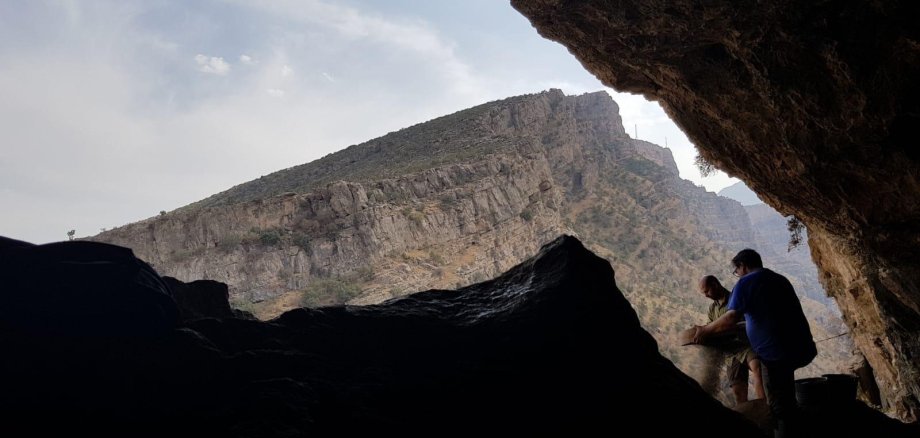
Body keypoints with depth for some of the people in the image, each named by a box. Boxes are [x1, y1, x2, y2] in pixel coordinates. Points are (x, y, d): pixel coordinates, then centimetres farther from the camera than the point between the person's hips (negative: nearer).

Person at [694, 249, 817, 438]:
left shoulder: (745, 283, -7)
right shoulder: (780, 279, 17)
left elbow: (731, 319, -18)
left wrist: (705, 331, -6)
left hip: (776, 351, -8)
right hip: (799, 346, 8)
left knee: (779, 407, 1)